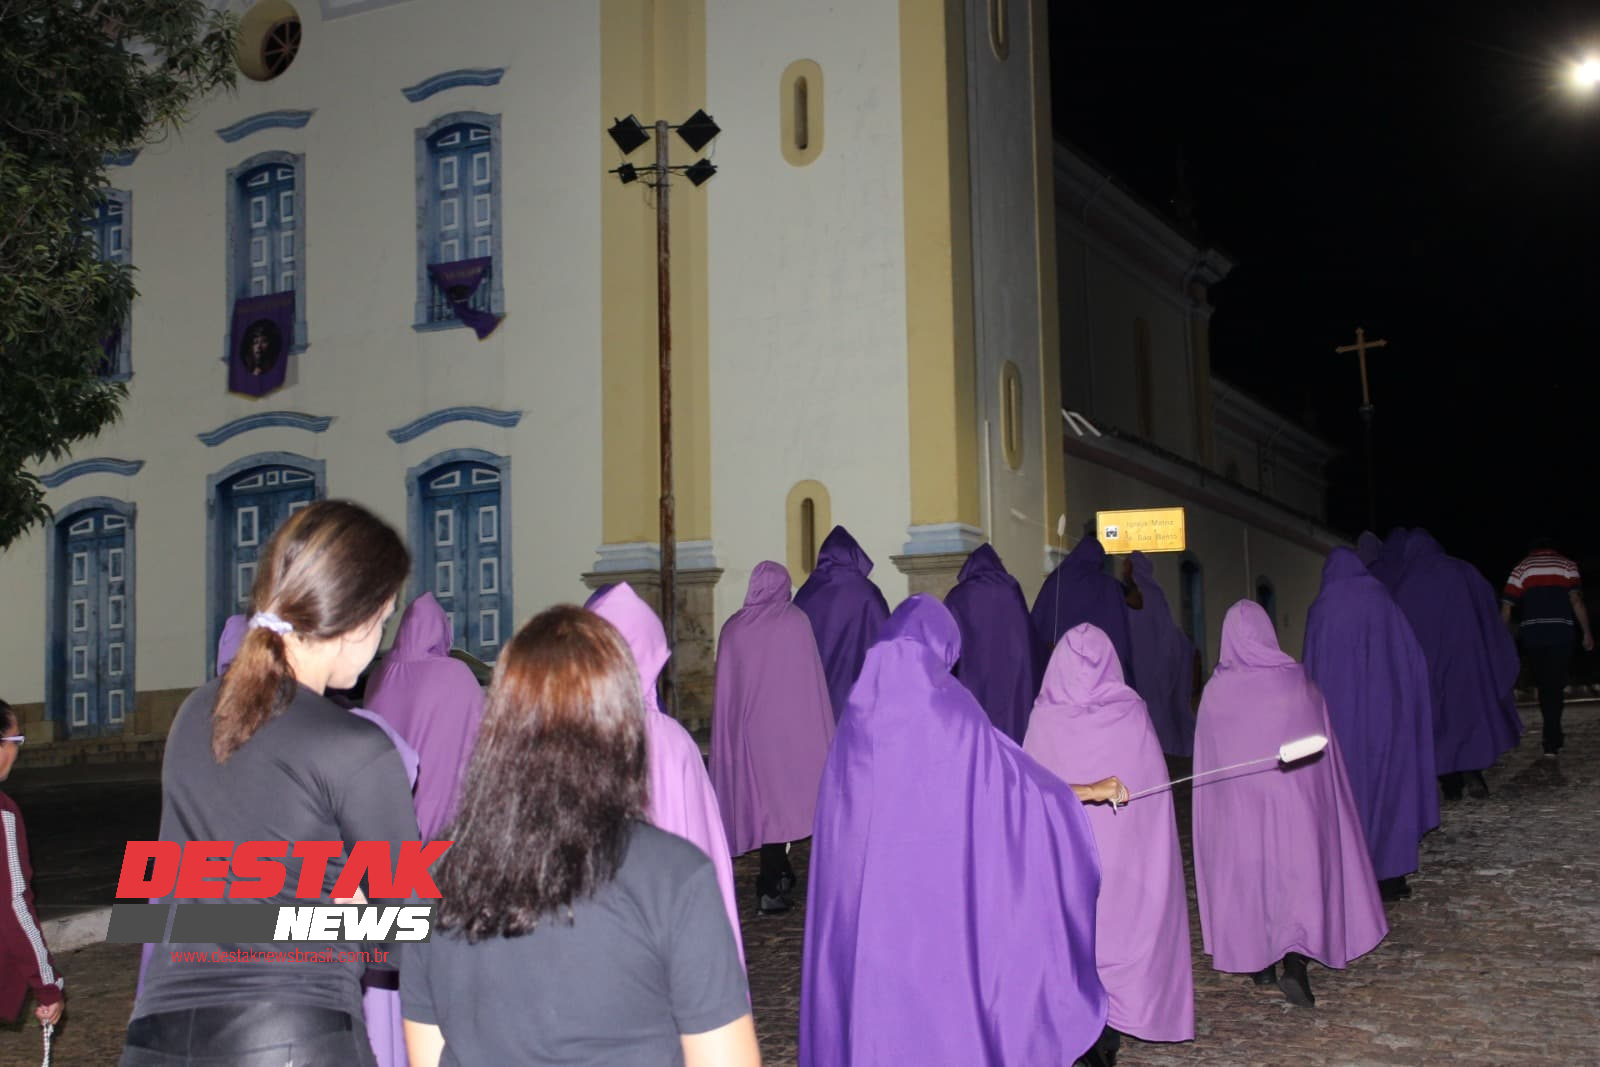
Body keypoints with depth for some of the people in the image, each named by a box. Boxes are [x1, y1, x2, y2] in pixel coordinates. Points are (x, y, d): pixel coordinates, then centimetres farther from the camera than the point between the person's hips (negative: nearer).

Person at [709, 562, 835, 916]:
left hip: (746, 728, 3)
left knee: (759, 794, 14)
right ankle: (769, 889, -5)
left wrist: (732, 733, 16)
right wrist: (820, 733, 2)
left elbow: (724, 688, 8)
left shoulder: (733, 627, 4)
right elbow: (812, 681, -4)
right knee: (781, 795, -2)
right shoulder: (795, 621, -4)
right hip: (790, 727, -3)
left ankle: (779, 874, 25)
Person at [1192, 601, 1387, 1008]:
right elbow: (1323, 745, 3)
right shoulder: (1297, 680, -6)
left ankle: (1259, 960, 24)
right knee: (1300, 870, 4)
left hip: (1238, 803, 0)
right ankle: (1295, 964, -11)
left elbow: (1207, 761, 0)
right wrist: (1316, 787, 16)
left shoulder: (1216, 692, -9)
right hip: (1296, 797, 0)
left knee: (1247, 870, 14)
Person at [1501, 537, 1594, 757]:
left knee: (1544, 686, 16)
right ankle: (1551, 742, -3)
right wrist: (1587, 633, -2)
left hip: (1532, 634, 2)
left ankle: (1554, 736, 25)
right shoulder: (1566, 565, 9)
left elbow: (1506, 607, 3)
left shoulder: (1521, 568, 12)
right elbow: (1576, 600, -5)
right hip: (1560, 633, -1)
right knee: (1555, 687, 2)